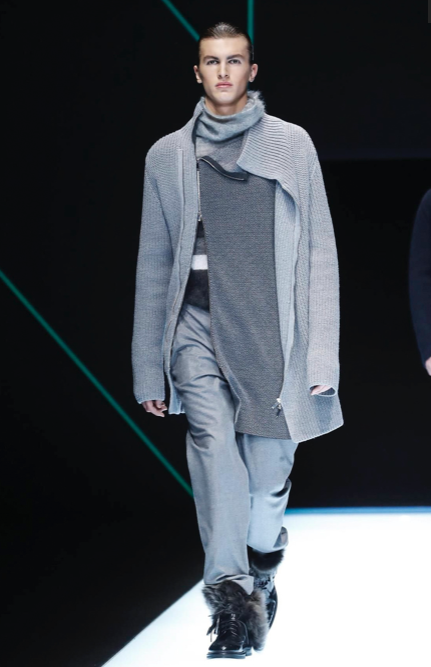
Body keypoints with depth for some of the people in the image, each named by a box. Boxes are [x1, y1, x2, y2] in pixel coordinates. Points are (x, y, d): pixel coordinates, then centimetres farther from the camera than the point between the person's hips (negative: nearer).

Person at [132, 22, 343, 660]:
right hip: (198, 323, 0)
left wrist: (323, 353, -2)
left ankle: (260, 577, 28)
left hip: (272, 327, 0)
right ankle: (230, 590, -29)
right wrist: (148, 370, 14)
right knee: (212, 438, -23)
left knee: (268, 471, 1)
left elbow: (320, 250, 7)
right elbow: (153, 263, 17)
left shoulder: (291, 145, 9)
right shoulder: (169, 155, 13)